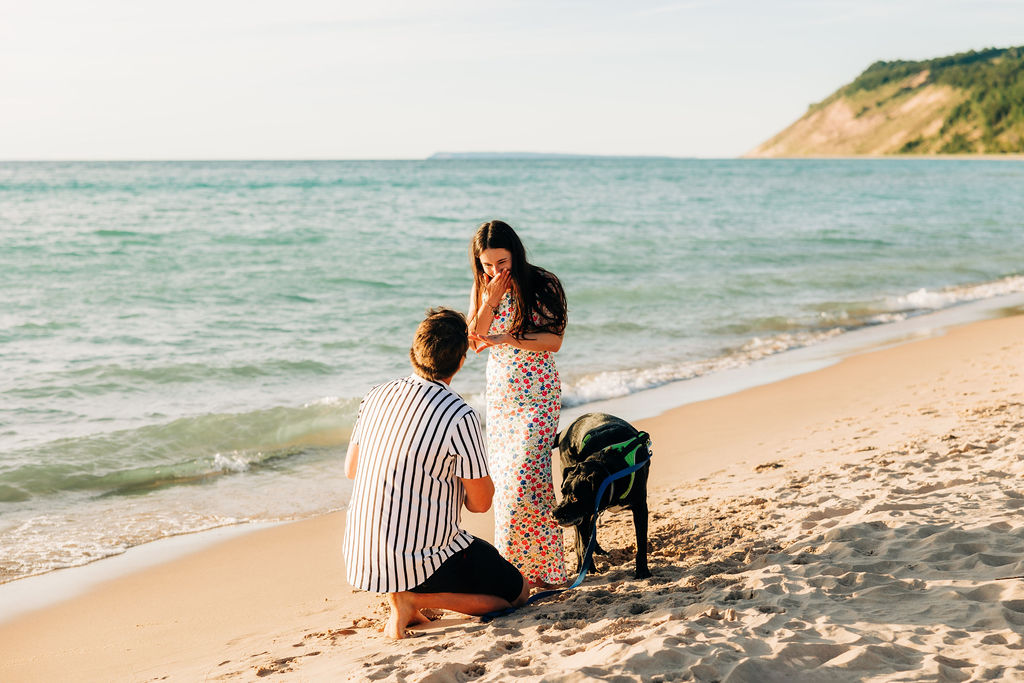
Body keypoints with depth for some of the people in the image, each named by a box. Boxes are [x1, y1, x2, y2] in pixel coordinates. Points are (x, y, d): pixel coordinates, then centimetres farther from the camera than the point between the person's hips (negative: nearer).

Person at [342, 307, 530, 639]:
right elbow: (479, 503, -9)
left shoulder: (377, 396, 2)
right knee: (518, 591, 11)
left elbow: (351, 469, 15)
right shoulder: (460, 416, -17)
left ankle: (397, 592, 14)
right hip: (422, 559, -7)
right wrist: (472, 473, 13)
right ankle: (416, 597, -6)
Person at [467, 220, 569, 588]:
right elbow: (472, 340, -3)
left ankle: (540, 566, -6)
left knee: (525, 476, -14)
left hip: (537, 396, -5)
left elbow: (554, 340, -14)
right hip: (499, 394, 5)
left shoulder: (543, 285, -9)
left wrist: (507, 339, -25)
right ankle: (510, 561, 13)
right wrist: (490, 302, -15)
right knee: (503, 477, 5)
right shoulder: (482, 291, 5)